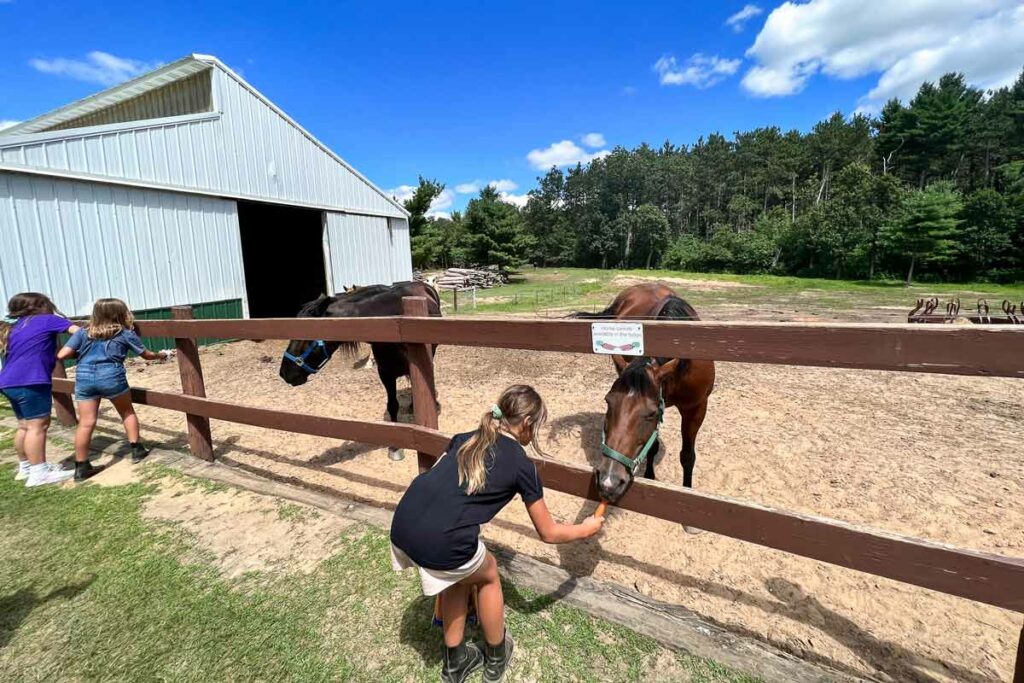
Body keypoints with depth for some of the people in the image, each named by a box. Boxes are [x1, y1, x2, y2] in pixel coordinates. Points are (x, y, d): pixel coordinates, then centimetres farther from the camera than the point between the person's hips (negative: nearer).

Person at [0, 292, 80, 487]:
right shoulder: (47, 320, 0)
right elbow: (79, 332, -4)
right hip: (30, 382, -9)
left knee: (25, 426, 18)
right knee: (38, 426, -7)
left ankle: (26, 467, 28)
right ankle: (39, 473, -6)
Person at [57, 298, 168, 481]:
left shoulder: (83, 332, 13)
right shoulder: (126, 334, 10)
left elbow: (62, 355, 4)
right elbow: (146, 354, 21)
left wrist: (79, 354, 25)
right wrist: (160, 355, 41)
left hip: (84, 377, 2)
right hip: (111, 376, -2)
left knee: (86, 423, 4)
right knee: (127, 412, 19)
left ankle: (81, 467, 9)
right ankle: (137, 450, 24)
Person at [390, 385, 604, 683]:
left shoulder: (465, 438, 18)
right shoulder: (523, 465, 5)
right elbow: (549, 533, 15)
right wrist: (587, 528, 33)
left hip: (401, 526, 6)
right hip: (441, 544, -5)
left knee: (462, 574, 32)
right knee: (487, 575, 27)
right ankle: (496, 658, 48)